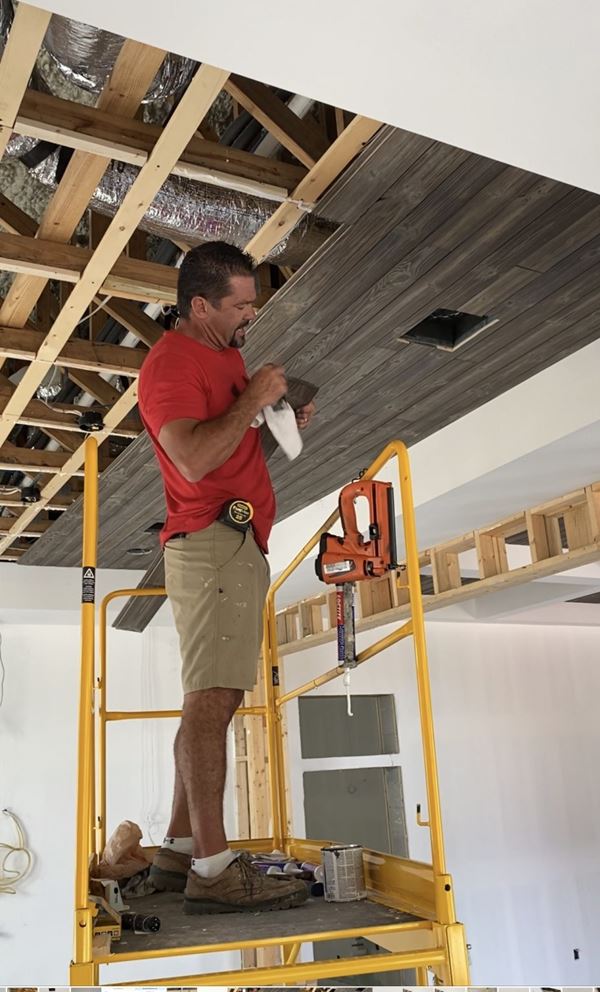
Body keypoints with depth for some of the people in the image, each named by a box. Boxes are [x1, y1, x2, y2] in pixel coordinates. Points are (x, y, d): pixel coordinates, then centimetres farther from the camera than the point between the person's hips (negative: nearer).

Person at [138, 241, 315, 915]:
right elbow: (193, 458, -22)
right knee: (211, 700, -13)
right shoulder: (170, 363, -8)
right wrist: (254, 399, -13)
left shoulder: (224, 355, 23)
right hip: (213, 539, -10)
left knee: (212, 701, 8)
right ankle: (213, 870, -11)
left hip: (239, 544, 10)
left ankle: (179, 851, 14)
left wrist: (284, 422, 15)